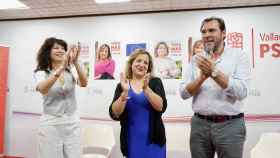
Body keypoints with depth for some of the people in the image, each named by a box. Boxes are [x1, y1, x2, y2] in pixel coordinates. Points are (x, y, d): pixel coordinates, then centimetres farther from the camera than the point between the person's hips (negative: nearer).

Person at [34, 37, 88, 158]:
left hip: (72, 123, 3)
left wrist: (75, 62, -32)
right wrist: (61, 67, -38)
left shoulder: (71, 71, 3)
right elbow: (42, 89, -27)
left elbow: (83, 83, -17)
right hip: (51, 124, -2)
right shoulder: (41, 72, -4)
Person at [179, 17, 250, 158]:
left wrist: (214, 72, -20)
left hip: (230, 125, -2)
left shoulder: (239, 55, -2)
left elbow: (241, 92, -14)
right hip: (199, 124, 3)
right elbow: (184, 93, -1)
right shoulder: (196, 59, 6)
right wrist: (202, 77, -16)